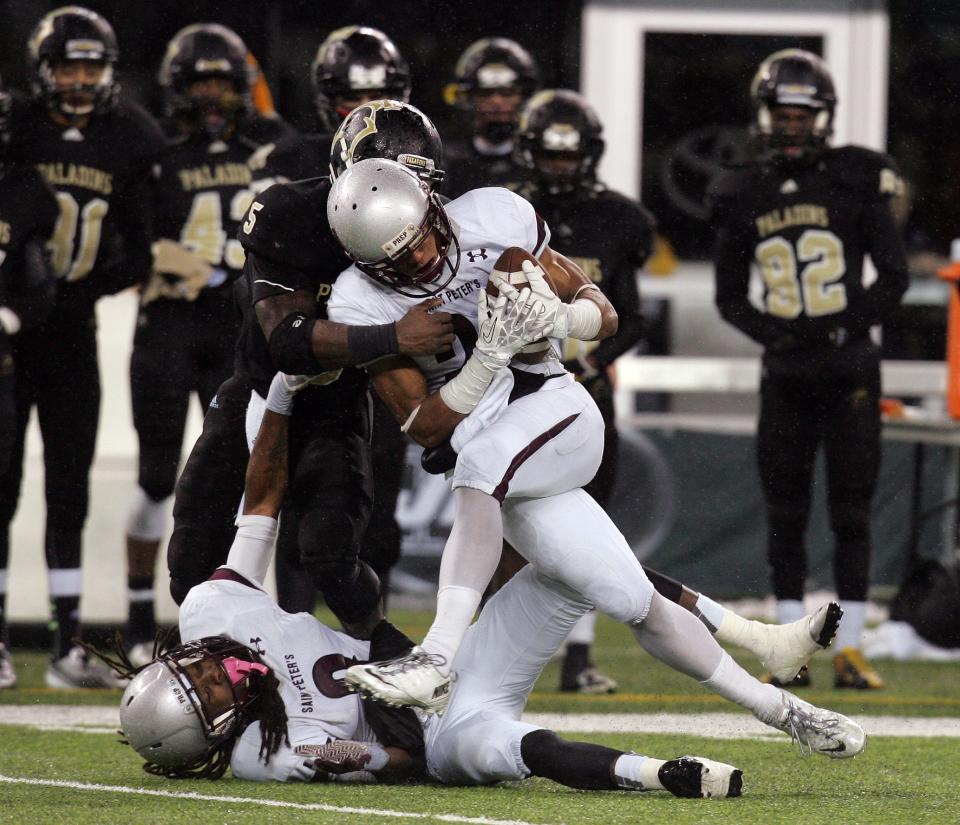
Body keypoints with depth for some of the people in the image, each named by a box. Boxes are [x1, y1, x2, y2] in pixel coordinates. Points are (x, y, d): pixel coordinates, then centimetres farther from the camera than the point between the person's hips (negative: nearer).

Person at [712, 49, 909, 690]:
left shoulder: (856, 182, -3)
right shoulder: (745, 198, 5)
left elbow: (894, 277, -1)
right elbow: (729, 296, 11)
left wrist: (847, 325, -14)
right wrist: (770, 332, -7)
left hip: (849, 371, -2)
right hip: (785, 373, 2)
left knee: (851, 515, -1)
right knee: (785, 516, 4)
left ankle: (850, 650, 3)